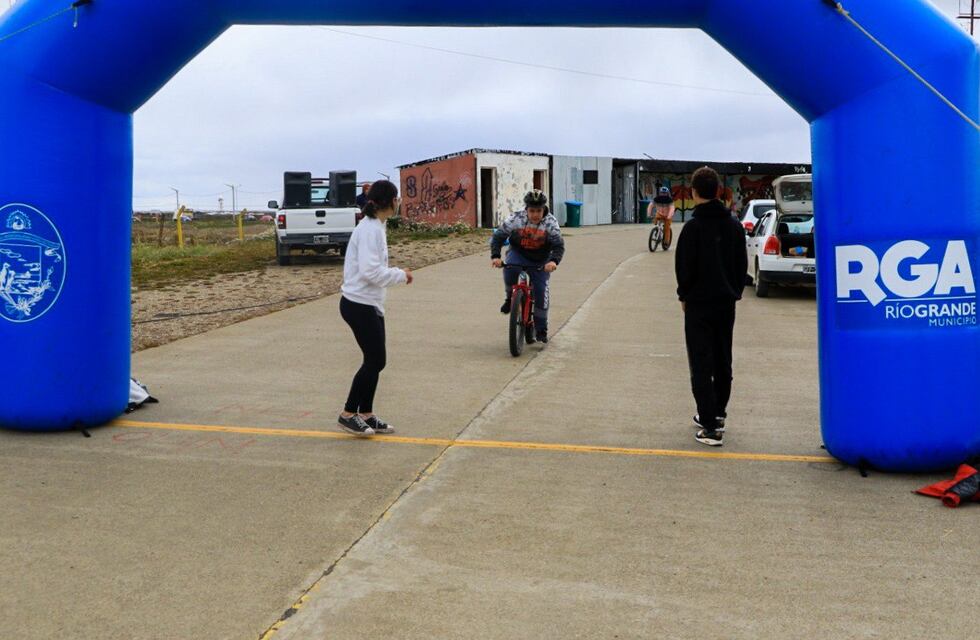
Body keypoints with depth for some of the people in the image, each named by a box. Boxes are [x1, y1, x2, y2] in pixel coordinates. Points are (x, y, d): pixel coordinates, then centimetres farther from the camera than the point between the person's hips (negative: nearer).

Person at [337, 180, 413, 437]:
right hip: (360, 305, -10)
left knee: (375, 360, 13)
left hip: (369, 304, 10)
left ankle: (366, 415, 21)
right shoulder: (370, 229, -18)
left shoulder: (375, 226, 12)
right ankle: (348, 414, 8)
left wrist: (397, 274, 4)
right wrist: (401, 275, -14)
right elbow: (370, 271, -25)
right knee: (375, 361, -3)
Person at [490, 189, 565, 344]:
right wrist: (495, 256, -33)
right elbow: (498, 236, -16)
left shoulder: (550, 222, -18)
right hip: (518, 254, 0)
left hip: (540, 261, 1)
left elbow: (558, 244, -25)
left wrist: (554, 261, -45)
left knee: (541, 294, -5)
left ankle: (541, 330, 13)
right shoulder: (516, 219, -18)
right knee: (509, 269, -35)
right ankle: (510, 297, -6)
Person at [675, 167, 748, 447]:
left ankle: (710, 427, -8)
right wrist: (734, 292, 16)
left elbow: (685, 267, -12)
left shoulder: (693, 227, -14)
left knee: (701, 364, -4)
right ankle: (717, 415, 28)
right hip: (727, 302, 6)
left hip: (699, 303, -6)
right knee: (723, 361, 17)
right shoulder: (735, 226, 5)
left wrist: (684, 295, 3)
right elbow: (742, 264, 9)